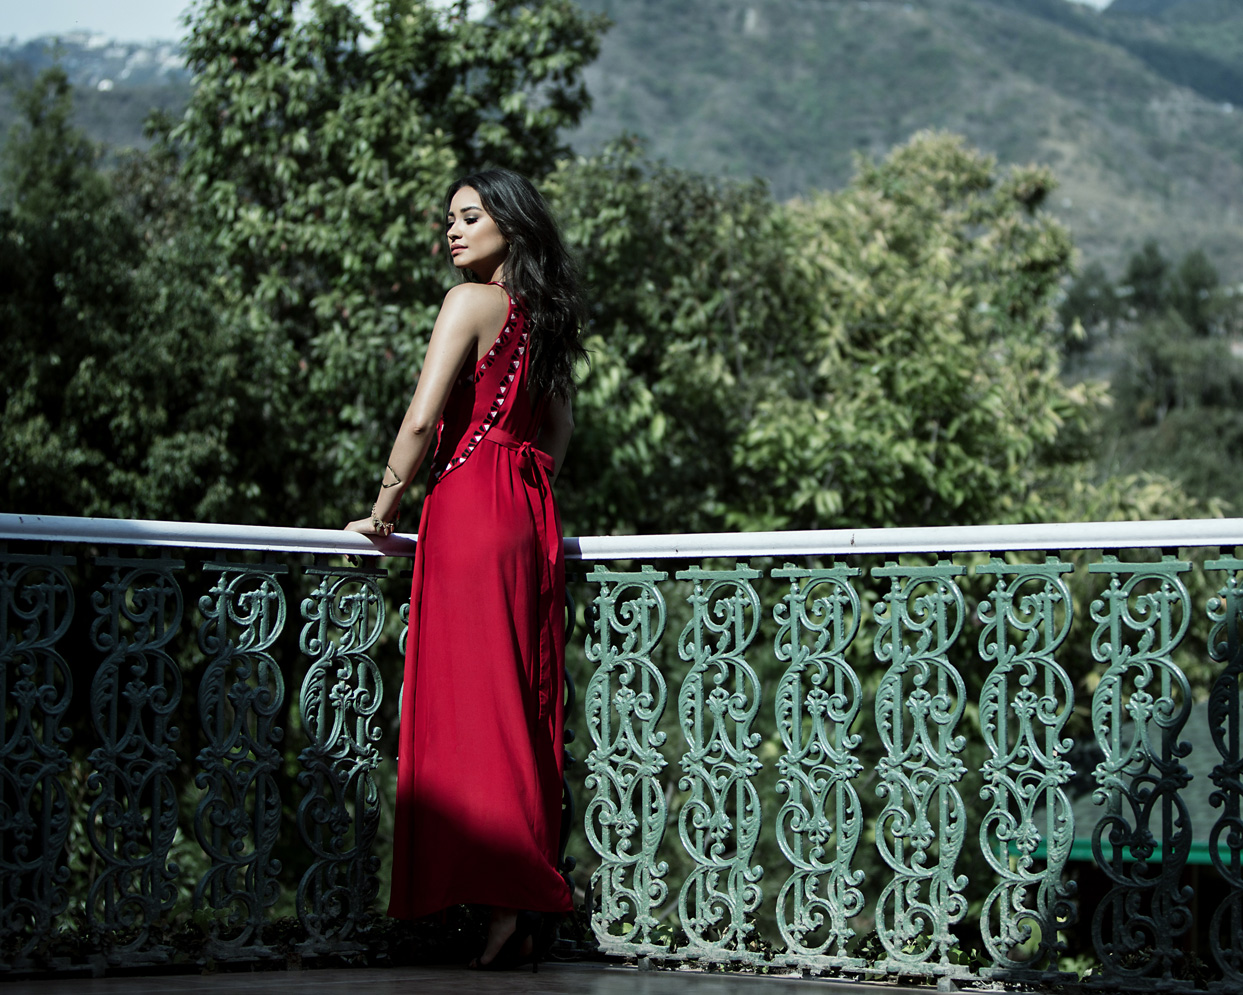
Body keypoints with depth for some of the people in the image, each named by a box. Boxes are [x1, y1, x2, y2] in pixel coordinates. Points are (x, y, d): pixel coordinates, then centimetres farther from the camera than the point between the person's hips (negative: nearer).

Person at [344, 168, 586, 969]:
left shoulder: (471, 302, -7)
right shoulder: (543, 316, 16)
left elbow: (423, 421, -12)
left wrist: (383, 511, -3)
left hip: (470, 509, -8)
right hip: (535, 518, 8)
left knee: (472, 701, -8)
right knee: (526, 705, 7)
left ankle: (503, 899, -13)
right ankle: (529, 897, 7)